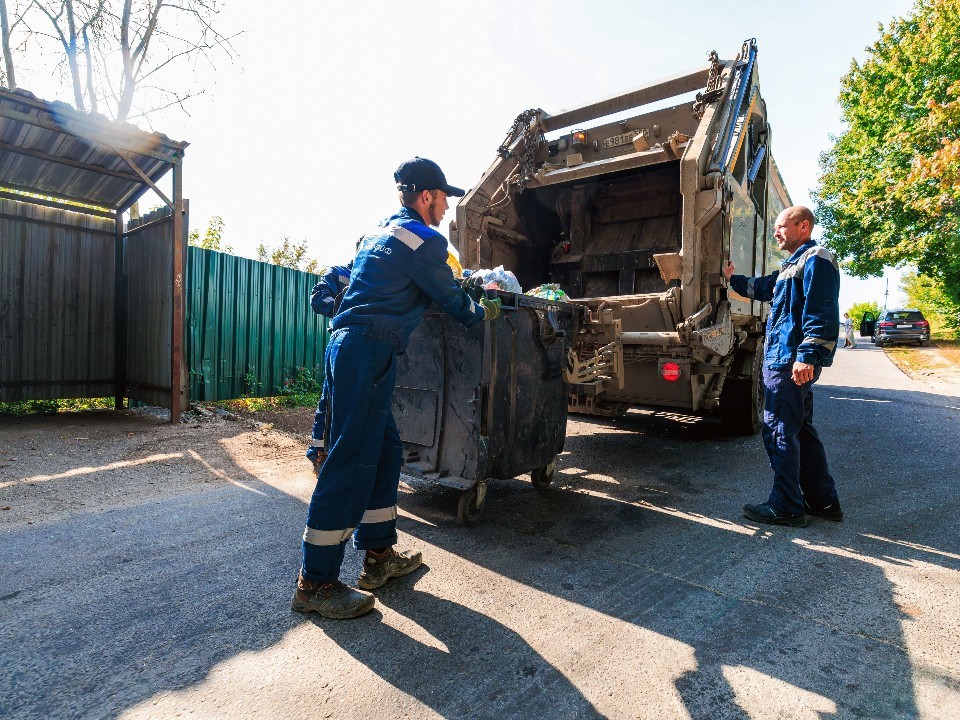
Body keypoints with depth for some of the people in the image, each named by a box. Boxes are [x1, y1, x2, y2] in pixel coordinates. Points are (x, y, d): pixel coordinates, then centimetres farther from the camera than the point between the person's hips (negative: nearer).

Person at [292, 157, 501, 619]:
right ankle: (315, 584, 5)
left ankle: (378, 554, 26)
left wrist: (461, 287, 40)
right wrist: (485, 311, 23)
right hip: (368, 353, -10)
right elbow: (454, 303, 3)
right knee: (351, 463, -6)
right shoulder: (425, 240, -5)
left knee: (384, 450, 15)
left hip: (348, 345, 10)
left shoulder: (381, 231, 22)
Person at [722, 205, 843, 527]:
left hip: (790, 362, -11)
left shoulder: (816, 260, -10)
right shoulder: (792, 265, 21)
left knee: (779, 432, -6)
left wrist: (807, 356, -27)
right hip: (787, 361, 11)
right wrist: (733, 279, 39)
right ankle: (823, 500, 25)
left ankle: (786, 507, 3)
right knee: (802, 430, 15)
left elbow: (821, 314, -21)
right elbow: (762, 287, 41)